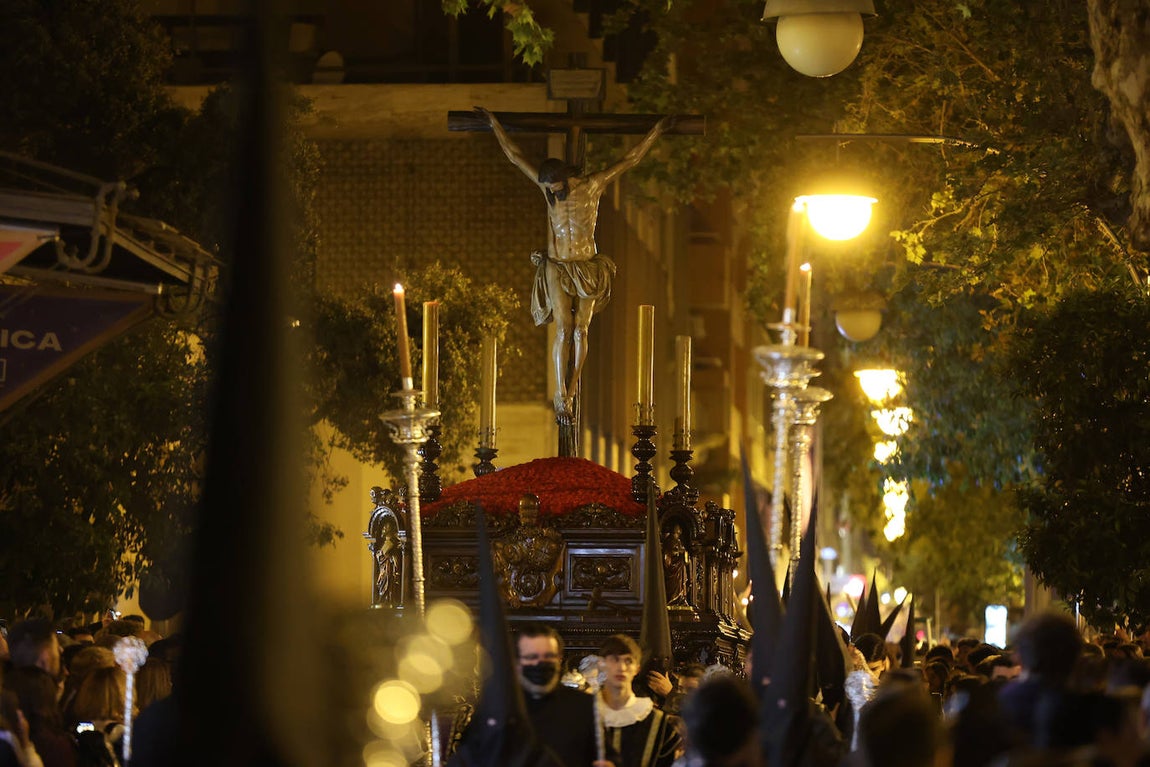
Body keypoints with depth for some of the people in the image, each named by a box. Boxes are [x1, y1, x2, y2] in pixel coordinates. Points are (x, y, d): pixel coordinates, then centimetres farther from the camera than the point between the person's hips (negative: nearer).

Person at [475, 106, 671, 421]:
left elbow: (630, 160, -2)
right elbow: (515, 156, 3)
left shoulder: (593, 185, -7)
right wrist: (495, 125, 6)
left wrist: (656, 132, -1)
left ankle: (572, 389, 7)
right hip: (557, 268, 0)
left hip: (587, 269, 0)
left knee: (580, 330, 0)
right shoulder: (548, 186, -3)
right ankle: (560, 395, -10)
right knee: (563, 330, -9)